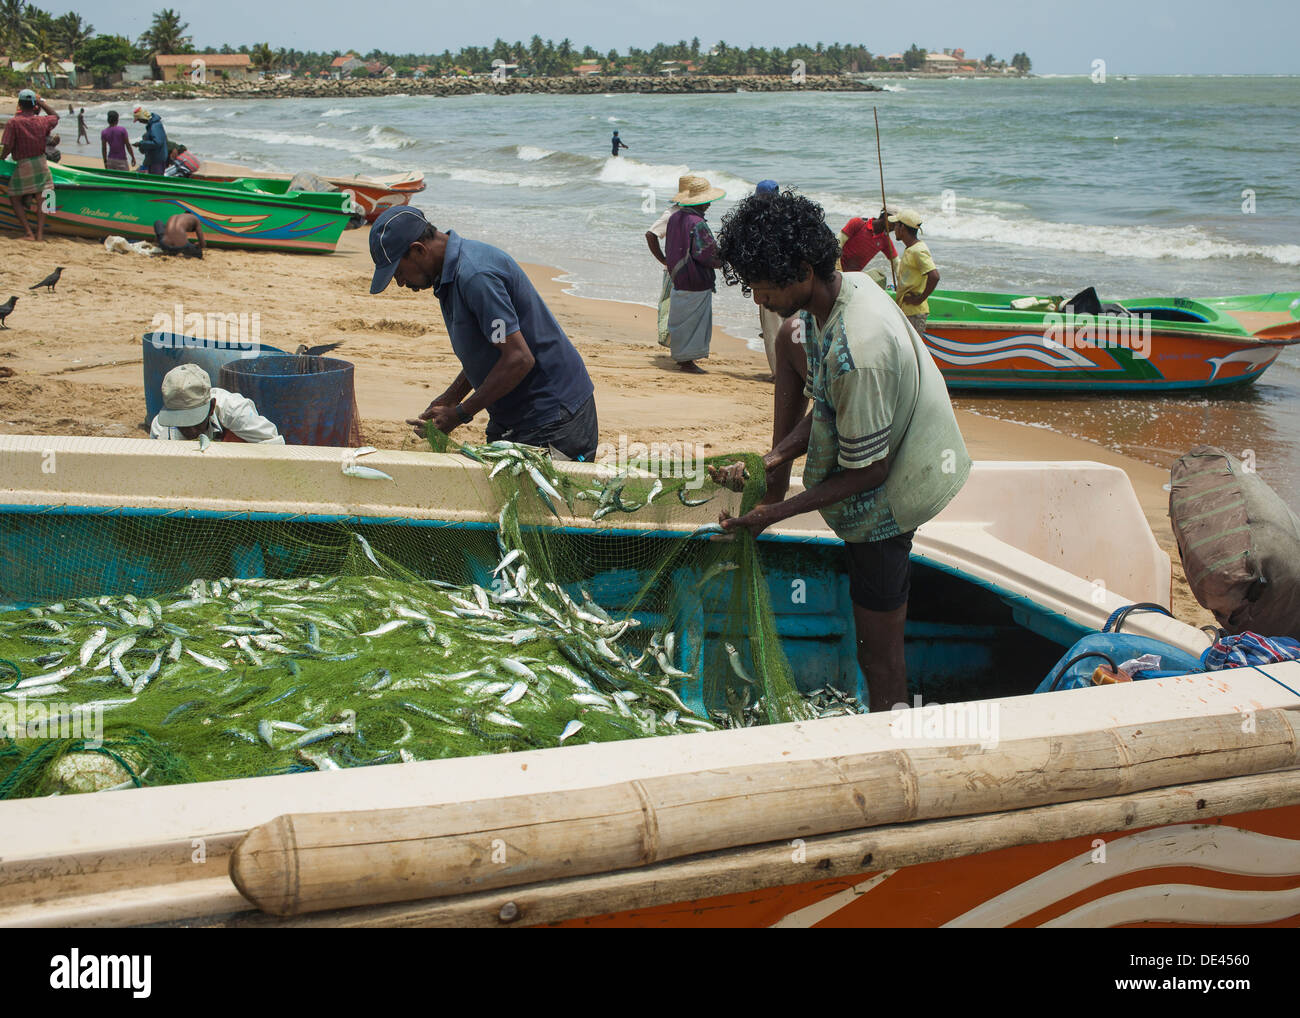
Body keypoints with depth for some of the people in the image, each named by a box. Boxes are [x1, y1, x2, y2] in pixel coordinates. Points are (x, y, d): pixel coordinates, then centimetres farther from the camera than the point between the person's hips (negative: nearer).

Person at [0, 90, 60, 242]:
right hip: (40, 163, 3)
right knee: (40, 198, 7)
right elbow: (55, 116, 23)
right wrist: (41, 103, 24)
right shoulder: (42, 121, -1)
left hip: (22, 165, -3)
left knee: (15, 198, 10)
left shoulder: (13, 122, -13)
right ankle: (40, 232, 0)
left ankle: (28, 232, 0)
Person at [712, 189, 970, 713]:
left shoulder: (856, 354, -39)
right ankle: (775, 480, 28)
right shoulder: (847, 286, -10)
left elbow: (867, 471, -28)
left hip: (887, 498, -10)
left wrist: (778, 512, -21)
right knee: (791, 335, 17)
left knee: (879, 655, 2)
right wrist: (772, 460, -5)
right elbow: (826, 406, 3)